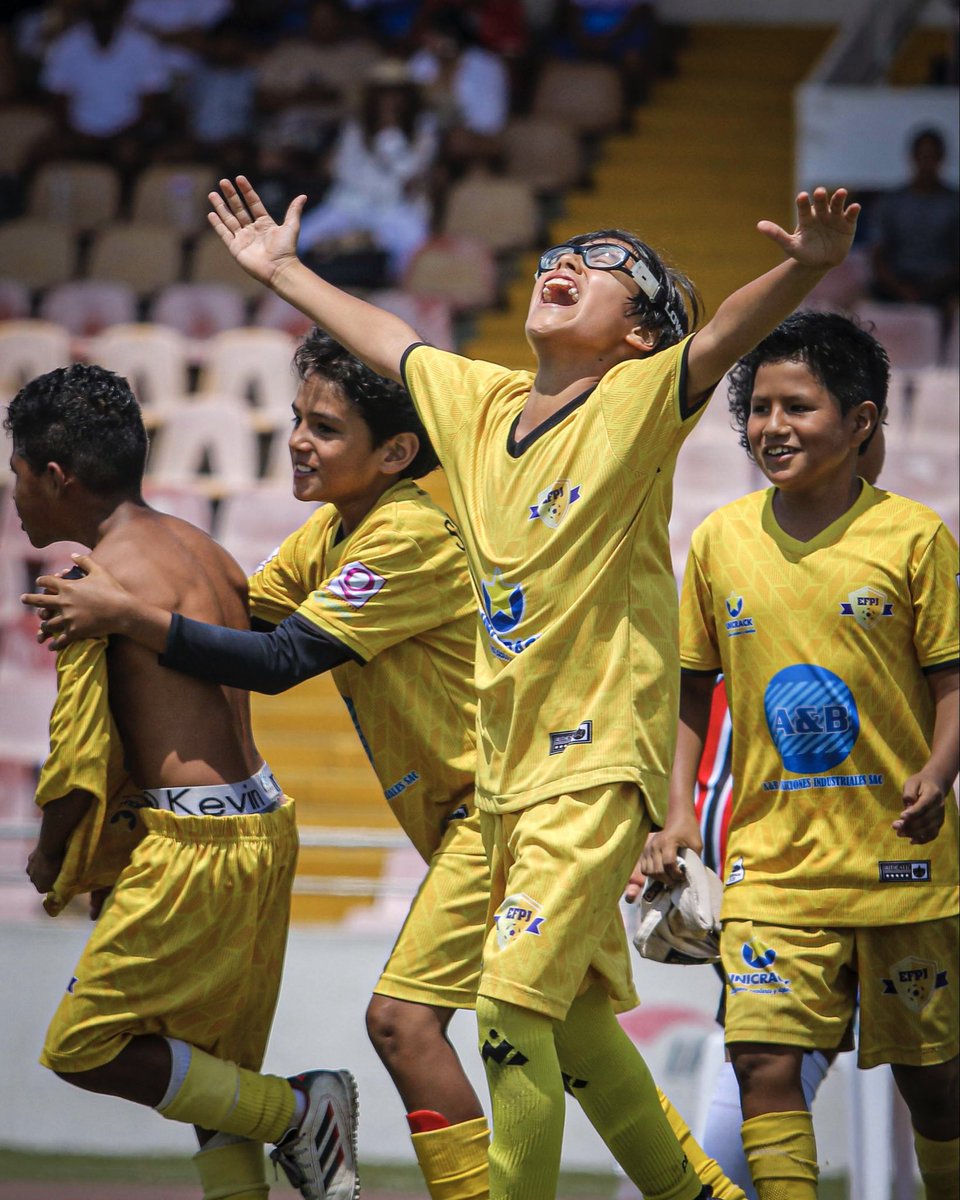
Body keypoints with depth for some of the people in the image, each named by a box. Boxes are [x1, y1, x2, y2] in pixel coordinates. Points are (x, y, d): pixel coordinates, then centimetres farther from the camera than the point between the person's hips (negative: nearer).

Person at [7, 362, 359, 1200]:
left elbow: (80, 762, -14)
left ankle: (297, 1113, 1)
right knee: (214, 1074, 15)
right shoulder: (205, 554, 14)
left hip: (195, 848, -9)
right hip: (264, 830, 9)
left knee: (83, 1049, 2)